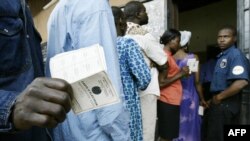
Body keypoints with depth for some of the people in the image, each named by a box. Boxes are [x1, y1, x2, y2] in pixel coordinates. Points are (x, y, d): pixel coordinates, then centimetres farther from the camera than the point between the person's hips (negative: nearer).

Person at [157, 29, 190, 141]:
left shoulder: (169, 56, 15)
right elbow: (161, 83, -21)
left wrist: (182, 73, 7)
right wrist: (180, 74, -15)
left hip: (172, 101, 10)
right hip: (168, 102, -10)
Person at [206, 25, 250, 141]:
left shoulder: (235, 55, -17)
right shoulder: (222, 56, 14)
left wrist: (219, 97, -19)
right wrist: (215, 98, 10)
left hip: (226, 104, -9)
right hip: (221, 103, 9)